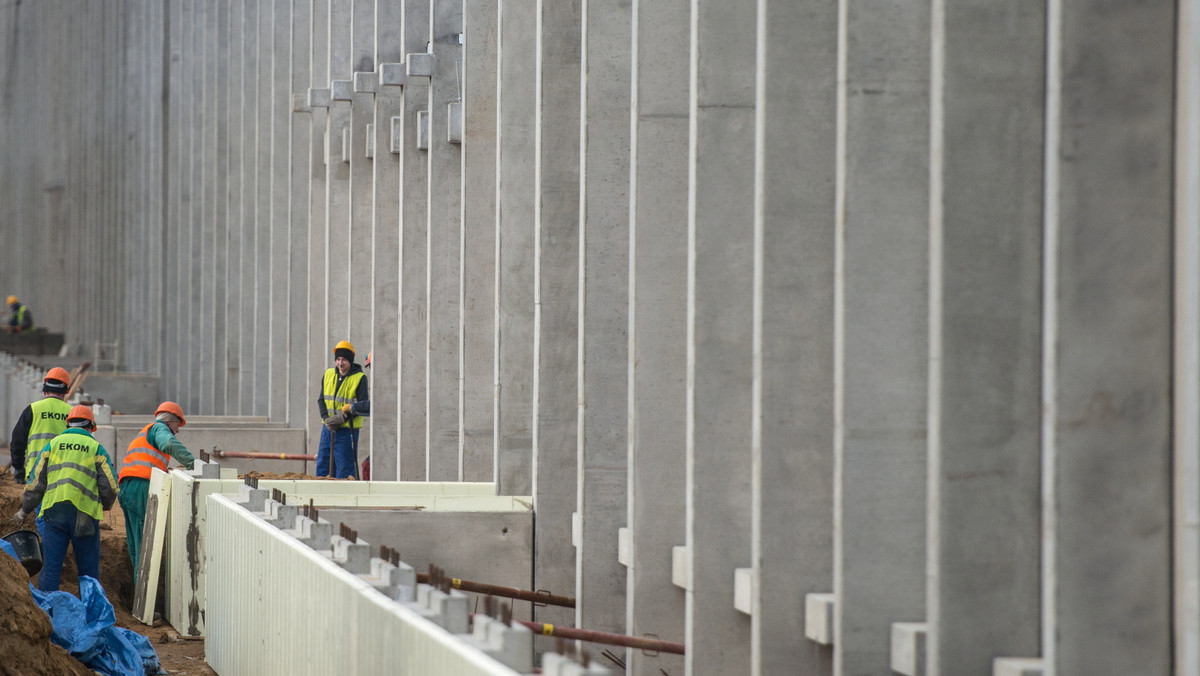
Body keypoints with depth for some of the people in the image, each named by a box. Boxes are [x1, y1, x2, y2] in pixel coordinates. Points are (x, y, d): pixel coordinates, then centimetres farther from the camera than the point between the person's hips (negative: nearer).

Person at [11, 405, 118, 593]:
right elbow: (109, 485, 2)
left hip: (55, 511, 1)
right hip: (84, 512, -1)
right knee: (88, 570, 7)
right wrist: (107, 504, 23)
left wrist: (25, 510, 18)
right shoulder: (96, 448, 8)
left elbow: (36, 482, 9)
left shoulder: (53, 444, 12)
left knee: (51, 566, 2)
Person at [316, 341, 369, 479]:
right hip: (328, 429, 6)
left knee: (345, 469, -4)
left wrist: (342, 417, -18)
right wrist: (326, 418, -6)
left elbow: (363, 406, -10)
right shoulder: (328, 375, 9)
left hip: (347, 430, -6)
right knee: (322, 466, 9)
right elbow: (321, 399, 11)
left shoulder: (359, 378, -7)